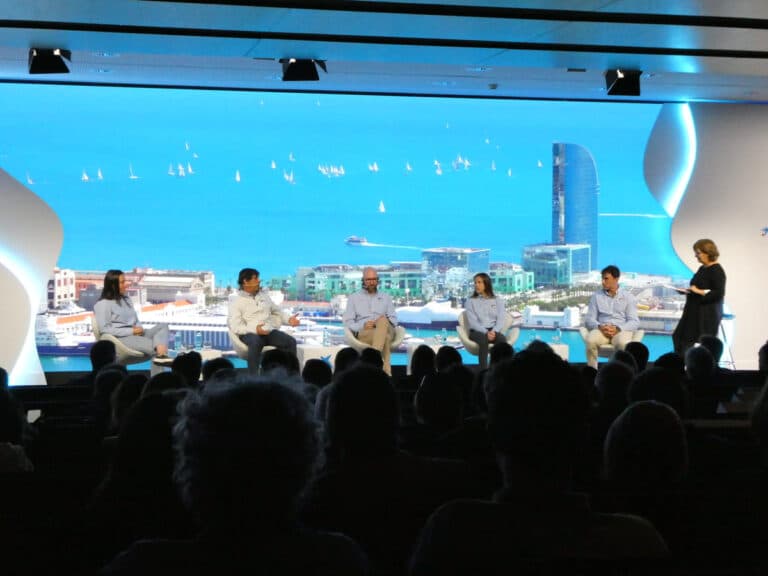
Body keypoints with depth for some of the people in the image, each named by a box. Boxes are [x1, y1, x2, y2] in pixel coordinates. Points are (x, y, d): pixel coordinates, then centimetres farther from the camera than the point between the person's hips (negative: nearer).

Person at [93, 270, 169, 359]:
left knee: (162, 326, -15)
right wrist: (131, 331, -15)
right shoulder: (103, 304, -3)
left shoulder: (126, 300, 23)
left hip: (135, 335, 8)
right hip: (119, 338, -8)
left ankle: (161, 353, -44)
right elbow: (104, 329, -12)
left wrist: (139, 329, -5)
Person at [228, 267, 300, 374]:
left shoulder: (264, 296, 20)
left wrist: (288, 319, 3)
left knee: (290, 341, -21)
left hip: (270, 331, 5)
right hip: (249, 333, -5)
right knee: (256, 343, -40)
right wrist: (254, 329, -25)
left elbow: (277, 312, 26)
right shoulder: (236, 302, 2)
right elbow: (235, 327, -9)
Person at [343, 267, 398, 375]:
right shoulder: (354, 298, 20)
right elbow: (348, 322, 10)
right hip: (363, 333, -2)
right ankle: (387, 373, -50)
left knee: (383, 320, -39)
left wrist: (385, 322, -9)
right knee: (385, 337, -39)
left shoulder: (386, 297, 26)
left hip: (387, 330, 2)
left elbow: (394, 319, 18)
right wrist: (362, 326, -12)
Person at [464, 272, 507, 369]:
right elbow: (472, 321, -3)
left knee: (502, 339, -35)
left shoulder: (497, 300, 14)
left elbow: (501, 319, 2)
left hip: (493, 331, 2)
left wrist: (494, 331, -19)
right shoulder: (471, 301, 9)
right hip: (477, 331, -2)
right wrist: (485, 332, -19)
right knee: (483, 339, -39)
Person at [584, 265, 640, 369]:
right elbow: (589, 319, 10)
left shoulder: (628, 297, 10)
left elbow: (634, 322, 2)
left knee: (623, 343, -38)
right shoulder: (596, 296, 15)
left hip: (621, 330, -1)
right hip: (601, 329, 1)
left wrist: (617, 329, -17)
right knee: (591, 341, -34)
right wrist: (600, 327, -13)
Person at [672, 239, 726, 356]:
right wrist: (687, 290, 7)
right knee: (680, 338, 7)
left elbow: (719, 293, -19)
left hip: (708, 314, -10)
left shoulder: (717, 271, -12)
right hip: (695, 313, 10)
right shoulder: (702, 269, 14)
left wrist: (699, 291, -22)